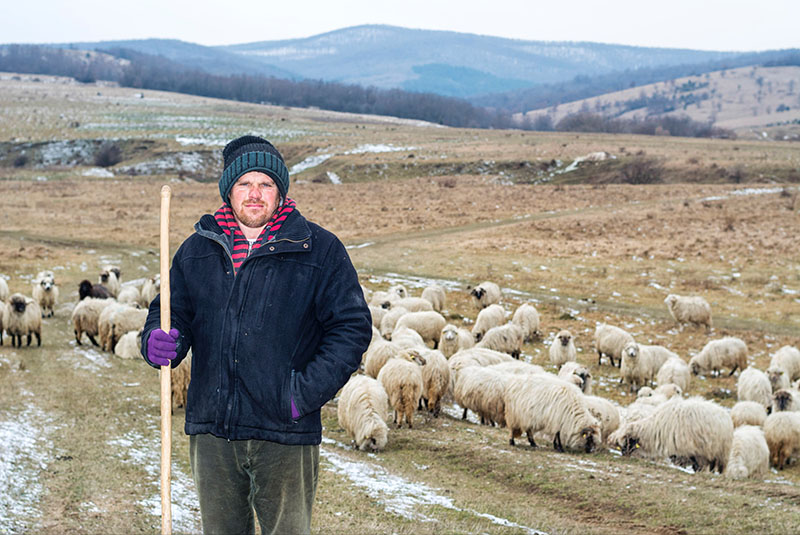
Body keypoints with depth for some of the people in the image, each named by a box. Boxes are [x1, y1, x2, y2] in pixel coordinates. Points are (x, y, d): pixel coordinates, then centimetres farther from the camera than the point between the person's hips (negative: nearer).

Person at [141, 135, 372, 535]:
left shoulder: (320, 250, -1)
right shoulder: (198, 250, 10)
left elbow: (351, 327, -3)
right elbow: (172, 311, 15)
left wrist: (306, 393, -12)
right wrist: (158, 342, -10)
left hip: (284, 435, -3)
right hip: (212, 431, 3)